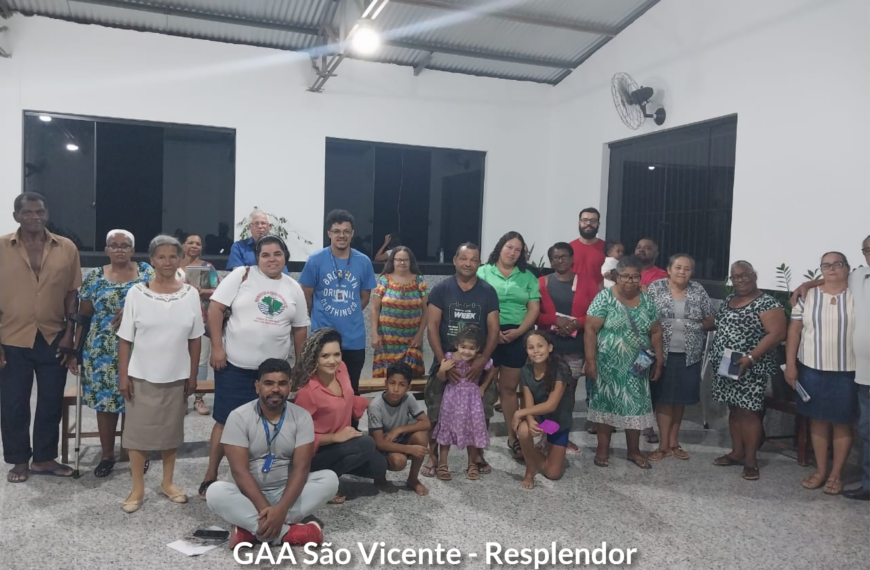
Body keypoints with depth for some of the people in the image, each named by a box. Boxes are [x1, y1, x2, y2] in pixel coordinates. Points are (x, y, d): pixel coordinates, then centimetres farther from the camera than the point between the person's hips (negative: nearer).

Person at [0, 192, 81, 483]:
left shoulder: (66, 248, 0)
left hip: (54, 339, 1)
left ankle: (44, 458, 27)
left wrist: (69, 334, -1)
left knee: (51, 402, 11)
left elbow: (72, 294, 4)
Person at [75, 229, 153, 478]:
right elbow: (84, 314, 7)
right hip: (104, 350, 1)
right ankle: (107, 454, 19)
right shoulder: (95, 277, 5)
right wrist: (77, 344, 3)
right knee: (105, 399, 5)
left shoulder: (146, 272, 4)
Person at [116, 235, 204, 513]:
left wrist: (193, 375, 2)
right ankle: (138, 488, 21)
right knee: (138, 431, 7)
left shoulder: (190, 294, -2)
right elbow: (125, 339, -2)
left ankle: (168, 482, 29)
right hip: (142, 376, -1)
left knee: (172, 431, 13)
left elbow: (194, 339, 2)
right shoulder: (136, 292, -6)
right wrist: (123, 375, -5)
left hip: (176, 376, 1)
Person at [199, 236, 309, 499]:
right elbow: (215, 308, -8)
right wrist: (217, 347, -13)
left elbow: (300, 328, 12)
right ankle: (210, 476, 18)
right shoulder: (241, 275, -5)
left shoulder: (294, 288, 7)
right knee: (225, 420, 4)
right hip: (234, 365, -3)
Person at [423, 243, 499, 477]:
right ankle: (433, 456, 17)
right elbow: (432, 327, -6)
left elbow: (493, 330, -1)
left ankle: (478, 454, 26)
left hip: (478, 362, 1)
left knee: (481, 411, 6)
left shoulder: (488, 292, 2)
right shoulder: (440, 289, -2)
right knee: (436, 411, 0)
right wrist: (444, 361, -15)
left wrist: (483, 359, -14)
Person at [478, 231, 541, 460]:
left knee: (509, 388, 9)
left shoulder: (528, 277, 9)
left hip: (516, 337, 2)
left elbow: (534, 308, 4)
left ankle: (513, 436, 18)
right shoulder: (483, 272, 1)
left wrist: (518, 331, -10)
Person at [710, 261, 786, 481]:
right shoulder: (728, 300, 12)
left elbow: (777, 334, -19)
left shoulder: (766, 303, -12)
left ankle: (750, 459, 8)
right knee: (734, 410, 13)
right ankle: (737, 453, 24)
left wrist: (750, 357, -25)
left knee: (748, 412, -3)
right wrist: (716, 355, 12)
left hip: (750, 369, -7)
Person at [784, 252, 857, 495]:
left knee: (842, 423, 8)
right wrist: (790, 364, -1)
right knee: (818, 420, 10)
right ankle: (820, 470, 23)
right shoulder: (808, 296, 2)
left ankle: (836, 474, 21)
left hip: (848, 372, -1)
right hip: (812, 369, 2)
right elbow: (794, 330, 3)